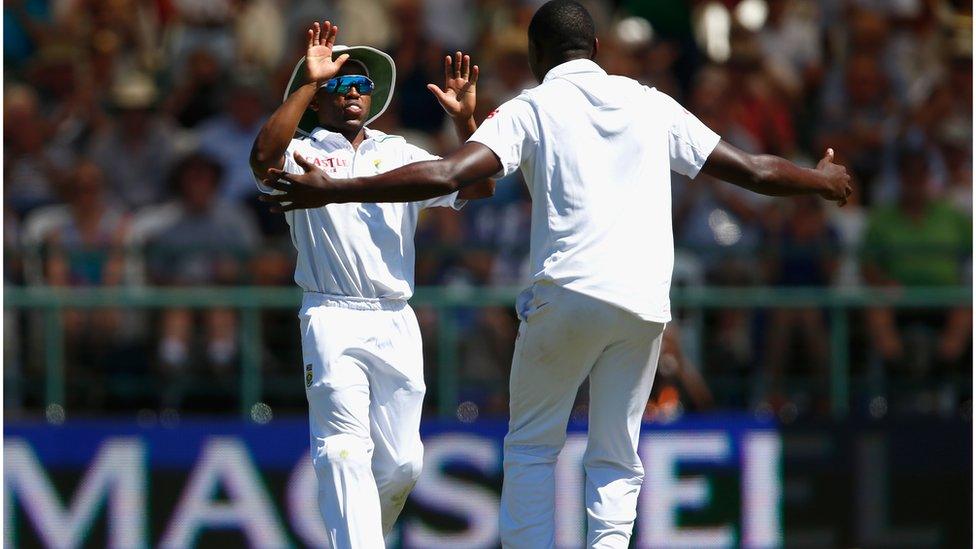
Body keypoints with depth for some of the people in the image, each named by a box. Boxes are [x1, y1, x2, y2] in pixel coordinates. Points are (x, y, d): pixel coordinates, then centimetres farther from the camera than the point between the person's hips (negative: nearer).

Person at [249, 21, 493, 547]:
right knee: (345, 451, -16)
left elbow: (477, 186, 11)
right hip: (333, 320, -4)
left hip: (397, 323, 4)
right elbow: (264, 158, -19)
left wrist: (465, 119, -3)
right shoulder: (303, 153, 6)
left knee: (402, 462, 4)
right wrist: (310, 81, -18)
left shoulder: (400, 154, 19)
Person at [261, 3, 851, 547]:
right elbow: (752, 171, 21)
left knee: (532, 445, 10)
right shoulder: (651, 105, 16)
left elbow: (446, 175, -10)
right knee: (617, 456, 11)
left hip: (568, 294, -3)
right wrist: (822, 181, 40)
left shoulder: (533, 108, 5)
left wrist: (331, 191, -8)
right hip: (646, 304, 3)